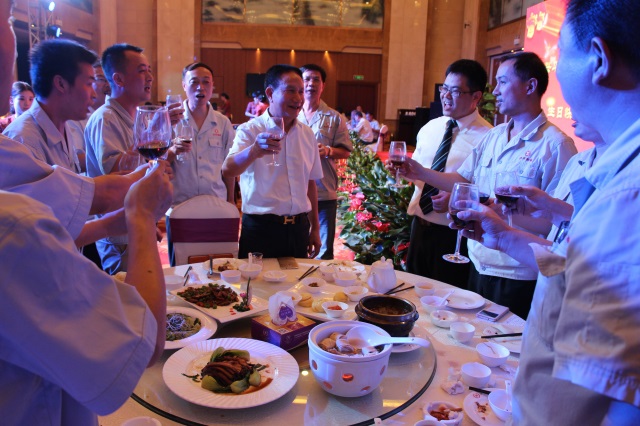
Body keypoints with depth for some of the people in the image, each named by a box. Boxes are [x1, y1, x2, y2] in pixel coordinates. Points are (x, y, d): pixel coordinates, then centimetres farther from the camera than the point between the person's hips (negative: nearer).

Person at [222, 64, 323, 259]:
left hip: (299, 228, 5)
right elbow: (227, 170, -23)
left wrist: (315, 228, 13)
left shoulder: (307, 135, 8)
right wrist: (253, 152, -43)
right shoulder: (250, 130, -7)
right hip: (260, 228, -4)